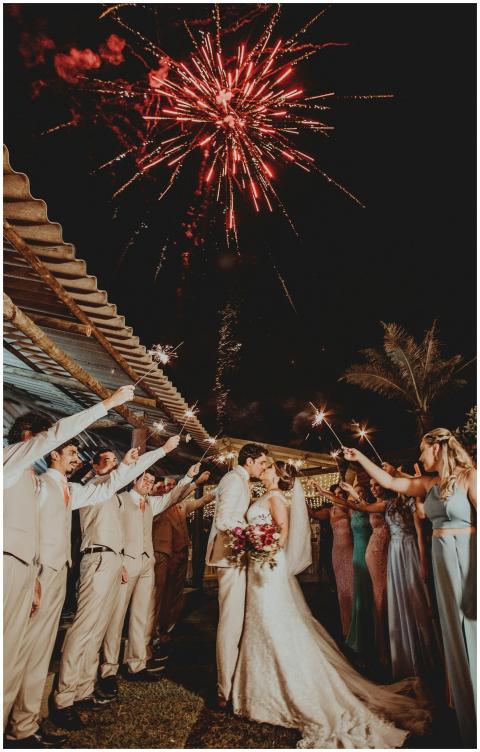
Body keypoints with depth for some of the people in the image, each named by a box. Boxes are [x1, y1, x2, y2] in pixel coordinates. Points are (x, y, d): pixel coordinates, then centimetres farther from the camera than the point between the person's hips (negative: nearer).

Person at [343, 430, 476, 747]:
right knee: (455, 634, 15)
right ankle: (468, 718, 32)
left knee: (471, 635, 3)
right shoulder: (430, 483, 7)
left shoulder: (470, 477, -13)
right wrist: (361, 458, 14)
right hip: (443, 562, 7)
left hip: (468, 562, -7)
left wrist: (476, 580, -22)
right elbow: (390, 481, 14)